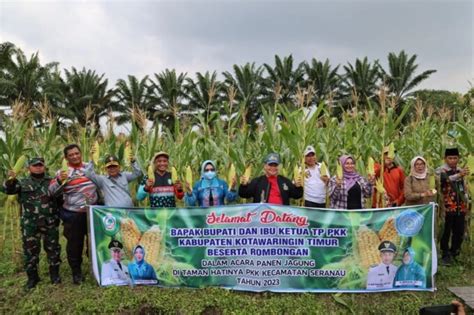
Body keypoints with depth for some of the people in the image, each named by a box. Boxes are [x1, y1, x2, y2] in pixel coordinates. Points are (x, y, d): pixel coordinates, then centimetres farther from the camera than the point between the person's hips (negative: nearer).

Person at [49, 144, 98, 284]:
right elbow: (53, 192, -14)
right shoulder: (63, 172, -6)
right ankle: (76, 272, 24)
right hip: (73, 215, -3)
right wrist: (59, 180, -33)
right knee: (75, 244, 7)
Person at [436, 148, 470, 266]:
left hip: (460, 207, 6)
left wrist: (466, 202, 13)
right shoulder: (440, 170, -5)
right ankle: (445, 255, 9)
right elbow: (445, 179, -26)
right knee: (446, 232, -1)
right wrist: (459, 175, -41)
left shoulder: (460, 171, 13)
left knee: (459, 232, 10)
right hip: (447, 208, -5)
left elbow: (464, 188, 21)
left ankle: (454, 253, 26)